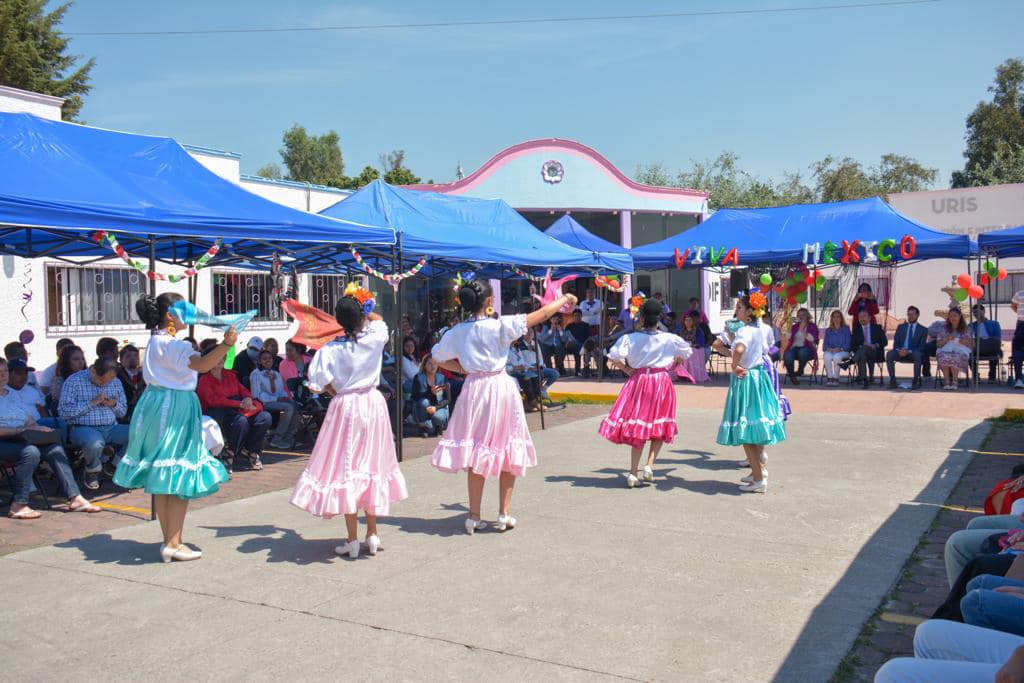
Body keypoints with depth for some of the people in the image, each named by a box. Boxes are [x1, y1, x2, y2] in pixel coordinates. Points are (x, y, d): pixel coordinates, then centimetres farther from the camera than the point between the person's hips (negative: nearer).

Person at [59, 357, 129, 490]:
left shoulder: (115, 382, 13)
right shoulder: (74, 381, -2)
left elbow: (123, 412, 20)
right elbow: (64, 411, -11)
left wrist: (115, 404, -3)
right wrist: (91, 403, -16)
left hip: (111, 428, 5)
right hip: (83, 428, -5)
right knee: (94, 442, -40)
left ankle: (115, 464, 5)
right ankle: (92, 472, -5)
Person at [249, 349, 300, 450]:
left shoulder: (276, 374, 21)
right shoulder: (256, 374, -1)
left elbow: (283, 391, 22)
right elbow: (257, 395, -10)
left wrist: (286, 397, -4)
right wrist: (277, 399, -16)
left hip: (279, 401, 6)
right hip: (264, 404, -6)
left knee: (295, 405, -24)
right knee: (289, 407, -30)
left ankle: (289, 437, -17)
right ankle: (276, 440, -22)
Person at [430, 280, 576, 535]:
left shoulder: (456, 332, -1)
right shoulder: (500, 326, -12)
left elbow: (438, 358, 12)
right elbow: (542, 314, -6)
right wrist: (564, 299, 8)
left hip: (474, 388, 3)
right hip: (501, 387, -3)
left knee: (476, 455, 9)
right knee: (508, 452, 10)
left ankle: (474, 517, 11)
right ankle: (504, 514, 12)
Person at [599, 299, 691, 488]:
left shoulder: (630, 338, -6)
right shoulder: (669, 339, -3)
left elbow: (613, 357, -13)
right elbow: (686, 353, 11)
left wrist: (627, 370, 1)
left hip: (638, 381, 1)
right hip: (661, 381, -1)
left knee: (637, 428, 9)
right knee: (659, 427, 14)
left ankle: (633, 473, 7)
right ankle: (649, 465, -2)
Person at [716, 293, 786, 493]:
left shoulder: (743, 330, -18)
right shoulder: (759, 330, 8)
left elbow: (739, 350, -40)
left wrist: (735, 367, -21)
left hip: (744, 379, -9)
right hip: (759, 376, 9)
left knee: (745, 430, -1)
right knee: (756, 427, 20)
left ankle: (759, 480, 2)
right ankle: (759, 469, 32)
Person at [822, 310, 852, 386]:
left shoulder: (846, 329, 10)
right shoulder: (828, 330, 18)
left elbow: (848, 344, 0)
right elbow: (824, 345, 11)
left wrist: (840, 348, -19)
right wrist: (828, 348, -12)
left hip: (843, 352, -2)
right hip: (830, 351, 2)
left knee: (837, 356, -38)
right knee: (827, 356, -35)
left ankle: (836, 378, -28)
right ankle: (829, 377, -31)